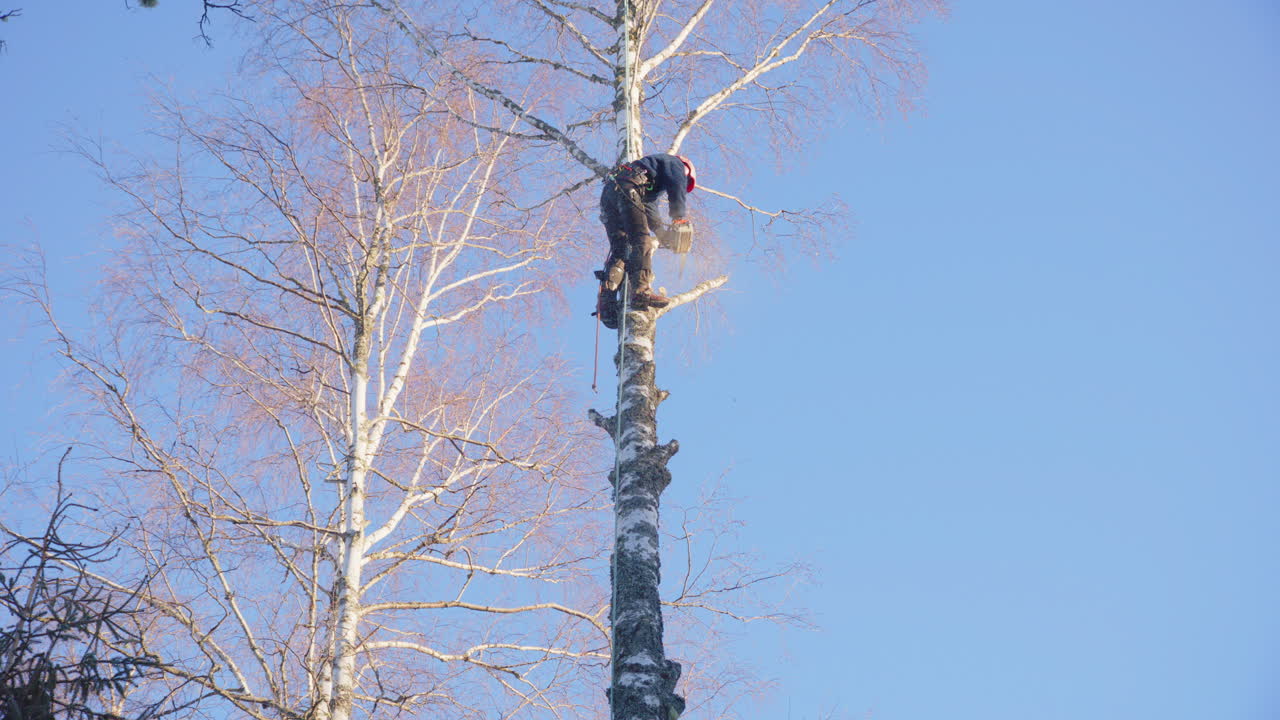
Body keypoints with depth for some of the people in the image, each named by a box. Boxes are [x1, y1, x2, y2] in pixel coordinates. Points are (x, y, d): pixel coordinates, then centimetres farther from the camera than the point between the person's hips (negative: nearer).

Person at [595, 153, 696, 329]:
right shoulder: (674, 162, 17)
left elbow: (649, 206, 33)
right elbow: (677, 185, -3)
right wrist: (678, 217, 0)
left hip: (607, 194, 8)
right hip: (626, 188, -8)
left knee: (619, 250, 0)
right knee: (642, 241, -16)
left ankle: (606, 305, -16)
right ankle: (641, 291, -35)